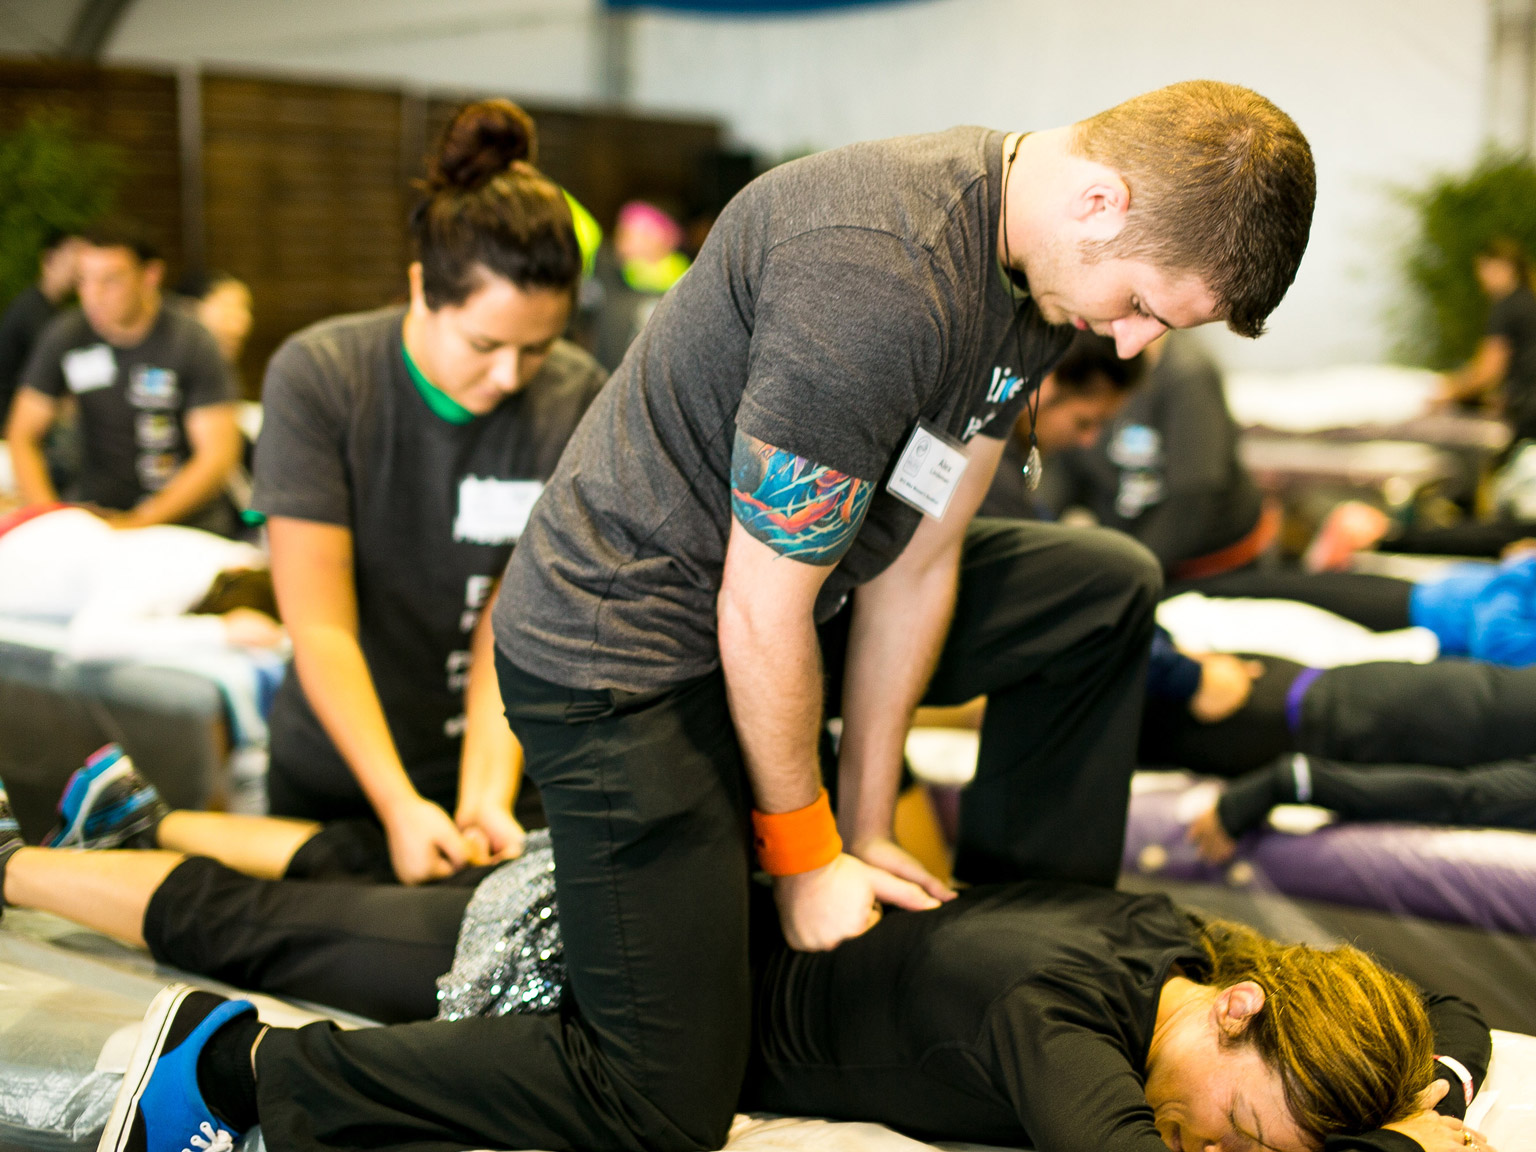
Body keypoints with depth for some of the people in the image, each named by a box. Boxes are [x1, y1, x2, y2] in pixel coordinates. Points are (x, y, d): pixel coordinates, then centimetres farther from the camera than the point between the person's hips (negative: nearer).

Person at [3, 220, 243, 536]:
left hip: (190, 524, -3)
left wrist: (140, 522, -20)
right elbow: (23, 437, 7)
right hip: (97, 519, 3)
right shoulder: (63, 337, 0)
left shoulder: (191, 341, -9)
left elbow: (218, 455, -12)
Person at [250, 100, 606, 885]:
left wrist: (488, 792, -28)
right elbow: (320, 626, -21)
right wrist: (399, 805, -27)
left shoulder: (576, 400, -16)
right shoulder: (317, 377, -19)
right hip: (338, 773, 0)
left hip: (492, 762, 1)